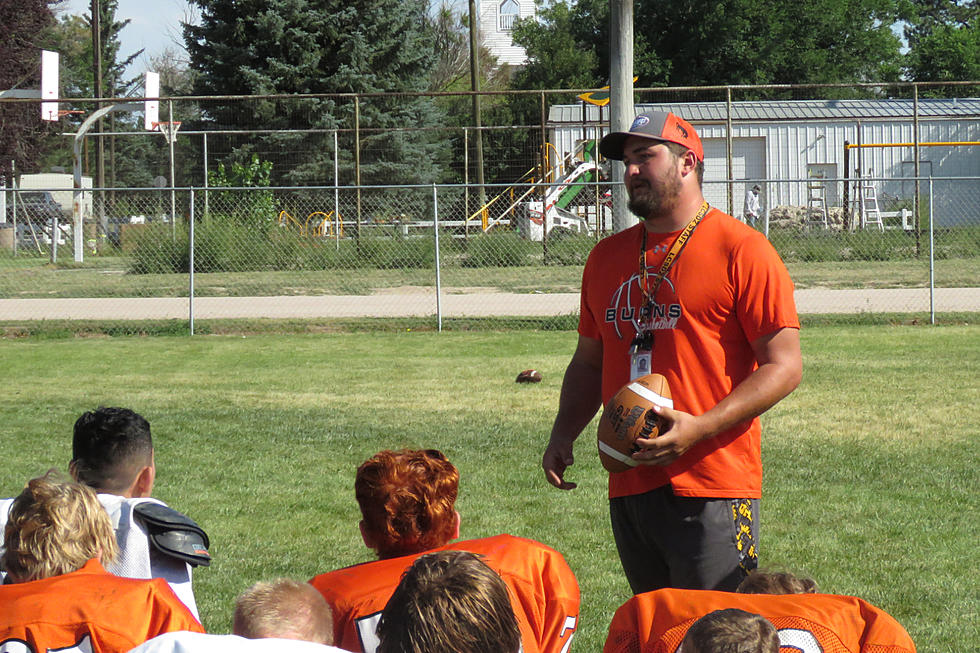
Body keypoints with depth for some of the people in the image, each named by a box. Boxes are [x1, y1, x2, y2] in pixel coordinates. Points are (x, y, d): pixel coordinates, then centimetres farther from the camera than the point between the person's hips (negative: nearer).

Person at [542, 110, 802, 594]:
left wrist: (699, 428, -18)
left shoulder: (742, 250, -4)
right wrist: (562, 436, 8)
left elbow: (784, 365, -8)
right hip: (628, 487, 7)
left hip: (711, 493, -7)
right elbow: (589, 362, 27)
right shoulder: (606, 257, 17)